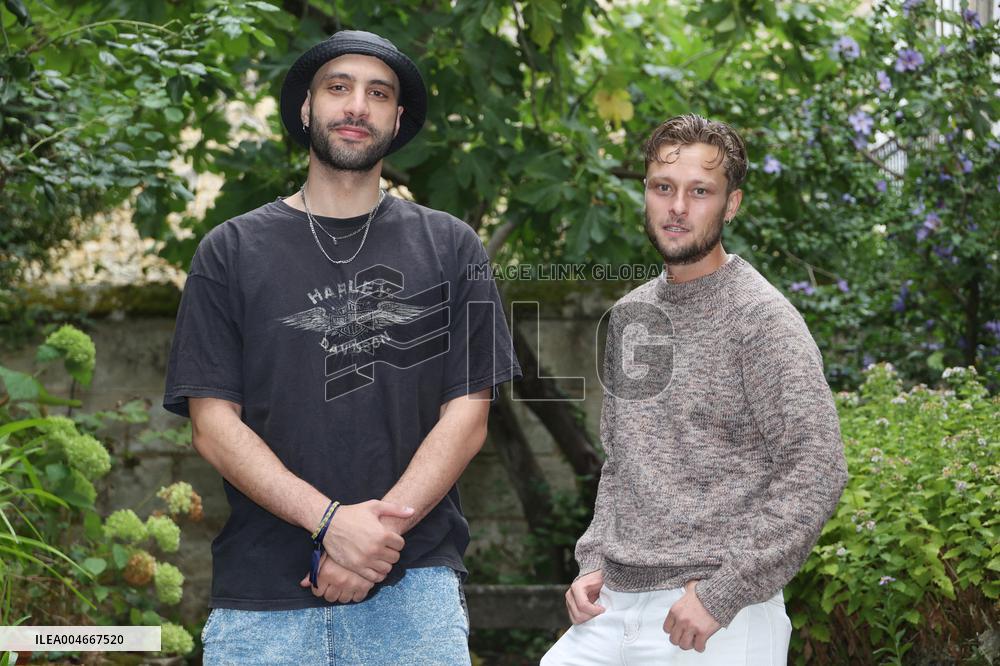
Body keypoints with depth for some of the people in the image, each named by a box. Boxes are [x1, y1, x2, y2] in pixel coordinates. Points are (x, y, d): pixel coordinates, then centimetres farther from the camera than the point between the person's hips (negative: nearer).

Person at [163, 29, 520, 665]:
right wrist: (332, 521, -14)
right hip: (261, 593, 0)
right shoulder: (232, 250, 7)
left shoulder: (450, 248, 9)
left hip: (414, 583, 0)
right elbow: (214, 424, 0)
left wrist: (383, 526, -12)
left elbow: (467, 415, 2)